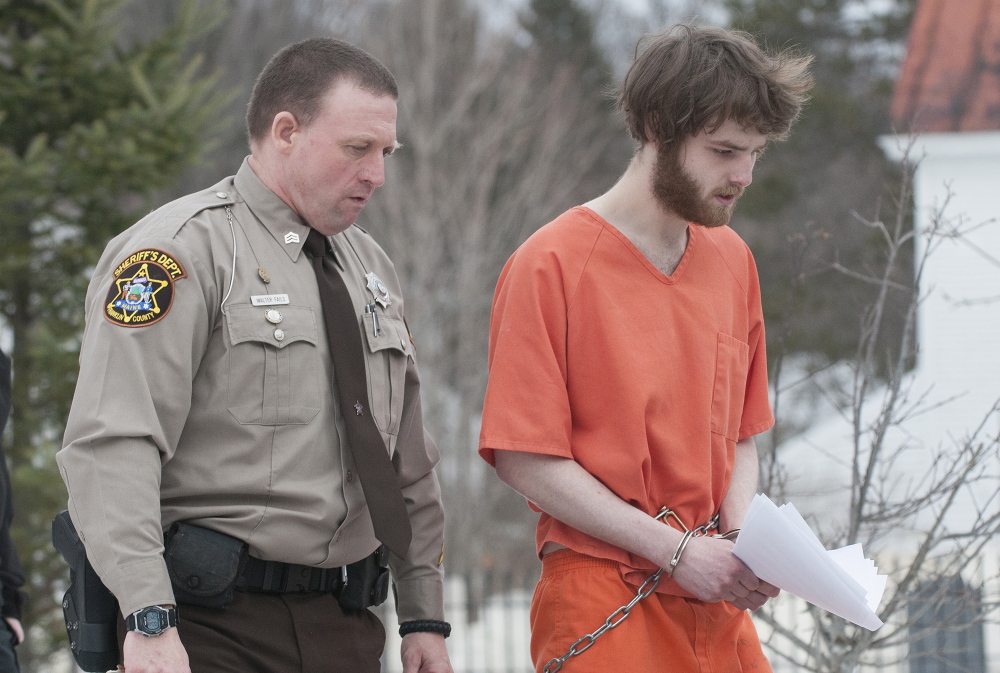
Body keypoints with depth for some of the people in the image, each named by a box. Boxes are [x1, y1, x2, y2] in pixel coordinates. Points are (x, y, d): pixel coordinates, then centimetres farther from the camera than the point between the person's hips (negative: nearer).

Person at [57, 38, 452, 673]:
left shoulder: (370, 265, 17)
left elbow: (408, 463, 23)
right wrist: (151, 620, -26)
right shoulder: (187, 248, -8)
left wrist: (424, 618, 16)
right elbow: (112, 447, -18)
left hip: (346, 622, 7)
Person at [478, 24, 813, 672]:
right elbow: (526, 460, -12)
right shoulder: (551, 266, -9)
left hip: (717, 604, 6)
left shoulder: (732, 259, 11)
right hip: (604, 605, -6)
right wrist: (676, 550, -15)